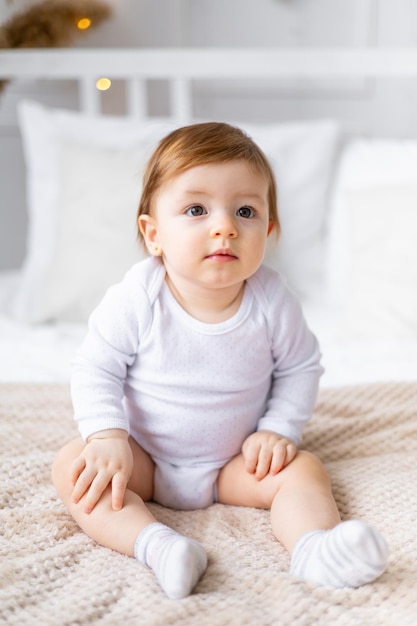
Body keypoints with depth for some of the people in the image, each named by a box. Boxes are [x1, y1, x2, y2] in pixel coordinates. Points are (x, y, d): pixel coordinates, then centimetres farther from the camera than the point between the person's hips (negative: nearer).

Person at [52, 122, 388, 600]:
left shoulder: (271, 301, -17)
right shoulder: (136, 299, -21)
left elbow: (300, 368, -1)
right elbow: (96, 369, -11)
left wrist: (279, 430, -11)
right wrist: (108, 437, -24)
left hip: (236, 462, 1)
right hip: (145, 457, 0)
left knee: (304, 470, -19)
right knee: (71, 466, -23)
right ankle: (154, 544, -39)